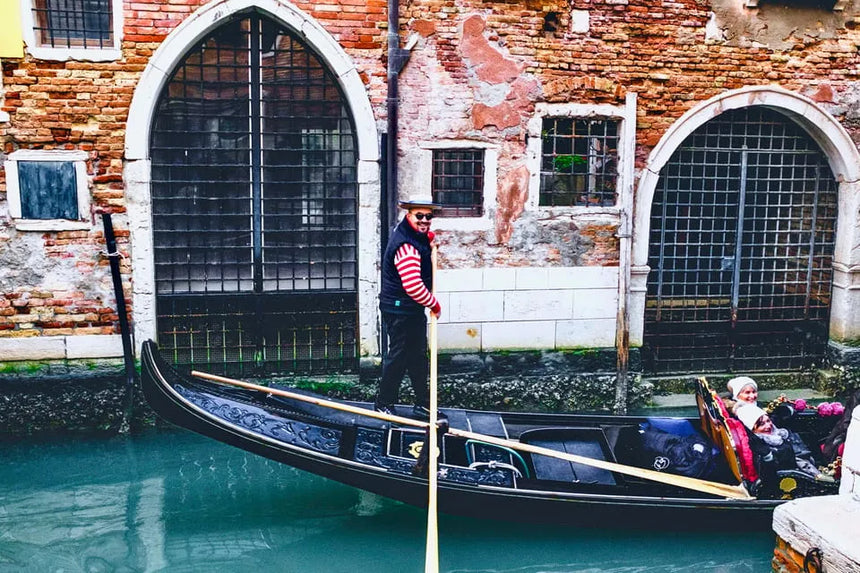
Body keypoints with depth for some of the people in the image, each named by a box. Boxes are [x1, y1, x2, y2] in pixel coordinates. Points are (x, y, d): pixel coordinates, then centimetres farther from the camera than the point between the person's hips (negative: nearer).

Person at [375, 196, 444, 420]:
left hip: (413, 309, 10)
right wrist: (434, 305, -16)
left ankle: (423, 404, 25)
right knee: (398, 357, 1)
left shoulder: (416, 235, 6)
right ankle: (384, 404, 17)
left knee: (418, 357, 15)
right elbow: (413, 286, -32)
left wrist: (429, 242, 9)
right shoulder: (406, 246, -26)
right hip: (400, 311, -10)